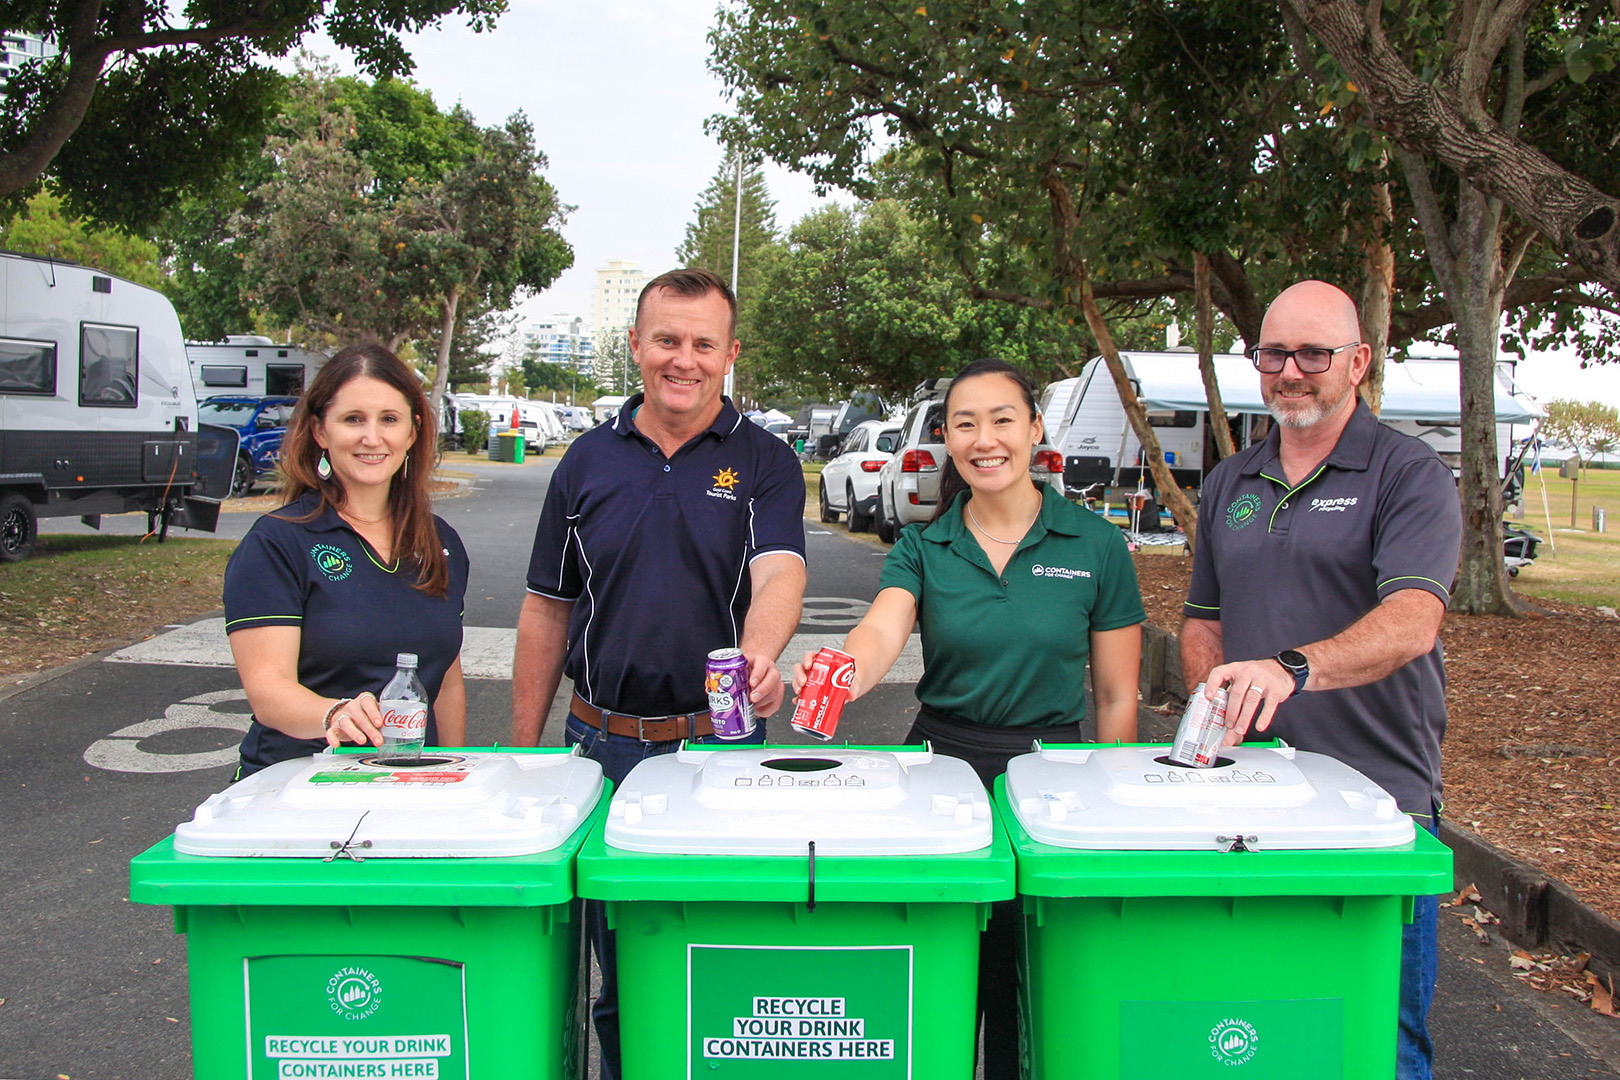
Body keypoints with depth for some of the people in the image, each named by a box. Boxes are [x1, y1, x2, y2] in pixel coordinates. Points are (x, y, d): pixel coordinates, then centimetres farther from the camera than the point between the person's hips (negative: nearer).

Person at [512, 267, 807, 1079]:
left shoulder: (764, 462, -1)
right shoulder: (588, 460, 6)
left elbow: (778, 572, -18)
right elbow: (547, 610, 9)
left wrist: (759, 653, -40)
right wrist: (523, 745, 7)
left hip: (723, 745, -2)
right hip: (603, 743, 2)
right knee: (616, 974, 14)